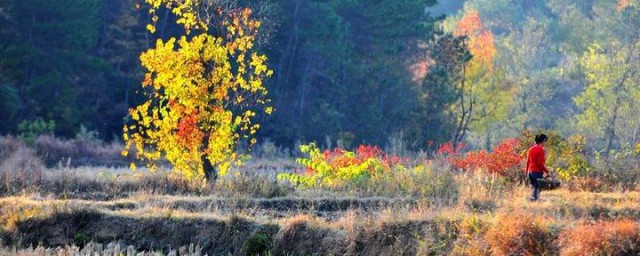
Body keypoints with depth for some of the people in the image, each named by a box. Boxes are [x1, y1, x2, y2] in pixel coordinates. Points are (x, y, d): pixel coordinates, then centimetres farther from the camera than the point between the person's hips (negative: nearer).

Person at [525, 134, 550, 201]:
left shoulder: (531, 149, 11)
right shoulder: (540, 149, -11)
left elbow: (528, 161, 15)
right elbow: (540, 163, -17)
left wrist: (527, 171, 21)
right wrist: (547, 171, -10)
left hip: (530, 172, 8)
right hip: (537, 172, -8)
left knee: (535, 187, 17)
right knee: (537, 189, -5)